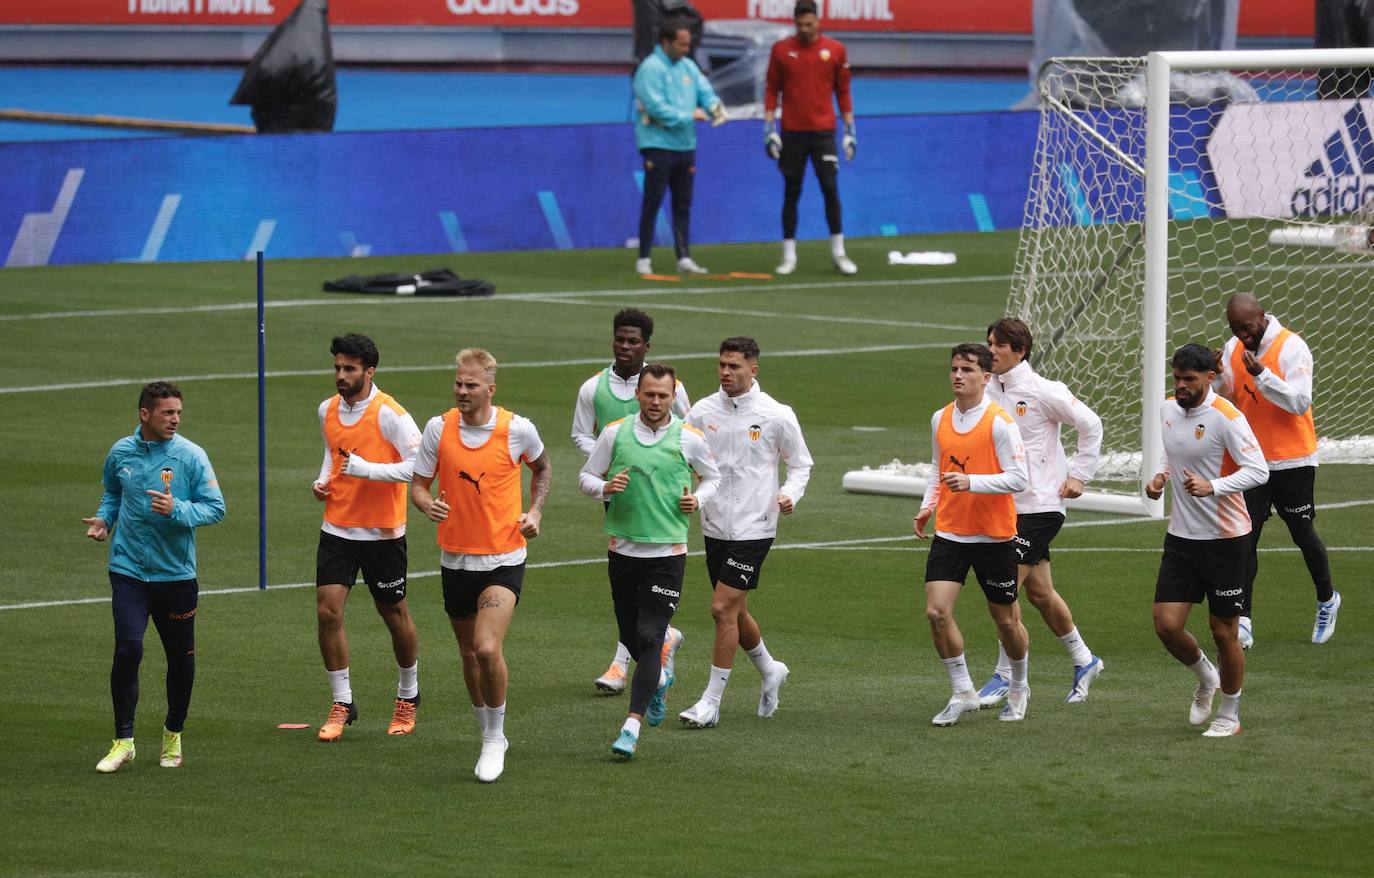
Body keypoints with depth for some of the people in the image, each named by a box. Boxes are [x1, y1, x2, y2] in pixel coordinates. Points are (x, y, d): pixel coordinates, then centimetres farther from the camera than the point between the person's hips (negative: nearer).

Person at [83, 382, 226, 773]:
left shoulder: (190, 455, -6)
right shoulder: (121, 453, 3)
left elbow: (215, 508, -8)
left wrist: (177, 510, -24)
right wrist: (104, 519, 5)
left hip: (176, 574, -1)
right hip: (129, 570, 1)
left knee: (181, 658, 8)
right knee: (127, 649, -14)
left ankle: (173, 736, 29)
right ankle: (123, 740, -6)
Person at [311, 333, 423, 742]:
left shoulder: (388, 413, -15)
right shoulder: (327, 410, 6)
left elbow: (419, 464, -19)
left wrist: (367, 469, -26)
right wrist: (323, 481, 6)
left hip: (381, 534, -5)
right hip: (337, 528, 5)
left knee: (395, 615, 8)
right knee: (328, 612, -7)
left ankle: (408, 695, 30)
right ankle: (342, 703, 4)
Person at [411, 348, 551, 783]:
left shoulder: (518, 429, -8)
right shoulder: (439, 428, -5)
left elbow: (542, 467, 14)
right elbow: (418, 484, 3)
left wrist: (535, 511, 0)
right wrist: (428, 504, -20)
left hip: (503, 559, -3)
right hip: (456, 558, 3)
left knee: (488, 649, -19)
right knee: (469, 654, 12)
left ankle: (495, 739, -1)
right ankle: (488, 735, 32)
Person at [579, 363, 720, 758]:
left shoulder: (689, 439, -1)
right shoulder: (615, 433, 2)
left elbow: (713, 477, 15)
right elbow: (586, 476, 10)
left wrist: (697, 499, -5)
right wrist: (605, 487, -12)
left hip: (667, 551, -3)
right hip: (622, 547, 3)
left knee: (649, 637, -12)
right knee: (630, 634, 12)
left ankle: (633, 725, -13)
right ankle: (659, 680, 45)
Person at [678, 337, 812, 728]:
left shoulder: (777, 416, -7)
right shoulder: (703, 411, 2)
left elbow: (800, 464, 5)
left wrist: (790, 495, -14)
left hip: (753, 527, -5)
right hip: (715, 526, 5)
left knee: (723, 608, -12)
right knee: (735, 611, 15)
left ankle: (711, 701, -5)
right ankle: (770, 671, 41)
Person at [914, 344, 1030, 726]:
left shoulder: (999, 422, -13)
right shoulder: (940, 419, 5)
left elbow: (1018, 478, -16)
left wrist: (971, 482, -27)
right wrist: (929, 506, 7)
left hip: (994, 536, -4)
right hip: (949, 533, 4)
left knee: (1006, 620, 9)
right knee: (936, 611, -10)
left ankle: (1018, 689, 33)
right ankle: (963, 693, 4)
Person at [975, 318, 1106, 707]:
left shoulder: (1042, 391, -14)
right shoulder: (990, 391, 5)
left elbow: (1090, 424, -8)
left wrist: (1079, 476, -8)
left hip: (1041, 503, -7)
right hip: (1009, 503, 7)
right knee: (1038, 590, 13)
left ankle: (1004, 676, -3)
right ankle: (1083, 661, 29)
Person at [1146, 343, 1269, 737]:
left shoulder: (1226, 418, -17)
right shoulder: (1168, 410, 4)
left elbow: (1258, 470, -20)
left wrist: (1212, 486, -33)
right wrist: (1161, 475, 3)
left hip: (1225, 538, -6)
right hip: (1181, 537, 6)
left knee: (1223, 632, 3)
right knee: (1167, 625, -3)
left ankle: (1229, 715, 21)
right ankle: (1206, 678, 28)